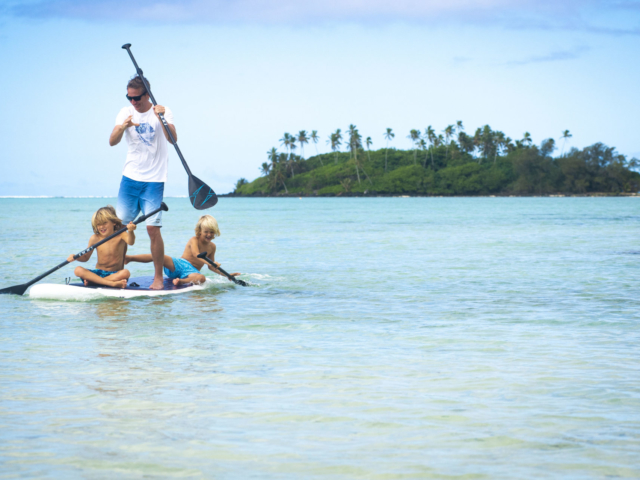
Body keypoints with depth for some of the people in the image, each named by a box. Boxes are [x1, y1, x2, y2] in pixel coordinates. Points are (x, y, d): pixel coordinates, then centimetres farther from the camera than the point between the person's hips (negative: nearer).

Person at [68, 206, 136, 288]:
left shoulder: (120, 235, -4)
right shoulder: (95, 238, 3)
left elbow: (130, 242, -27)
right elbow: (85, 257, 11)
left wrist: (130, 232, -49)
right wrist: (75, 257, -11)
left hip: (115, 274, -3)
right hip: (99, 272, 3)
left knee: (125, 273, -35)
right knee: (78, 270, -24)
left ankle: (92, 281, -31)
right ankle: (112, 283, -36)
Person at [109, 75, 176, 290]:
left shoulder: (162, 111, -4)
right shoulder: (126, 112, 4)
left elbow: (173, 139, -18)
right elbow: (112, 142, -7)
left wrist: (162, 118, -34)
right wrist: (123, 127, -27)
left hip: (154, 180, -3)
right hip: (130, 177, 3)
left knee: (153, 228, -9)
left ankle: (158, 277, 0)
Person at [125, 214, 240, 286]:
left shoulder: (212, 246, 15)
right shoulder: (194, 240, -2)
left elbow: (211, 266, 22)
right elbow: (196, 254, -23)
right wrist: (208, 262, -39)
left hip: (192, 271, 3)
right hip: (180, 264, -3)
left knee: (201, 278, -35)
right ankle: (128, 257, -29)